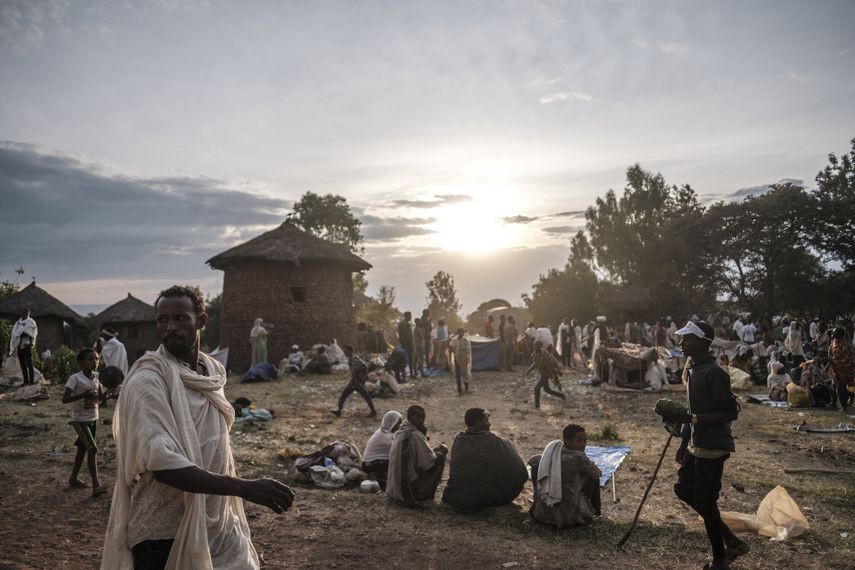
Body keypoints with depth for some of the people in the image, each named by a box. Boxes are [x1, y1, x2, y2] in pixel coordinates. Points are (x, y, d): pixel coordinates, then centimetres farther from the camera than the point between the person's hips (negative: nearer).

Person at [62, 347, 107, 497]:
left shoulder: (97, 377, 2)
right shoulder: (75, 378, -16)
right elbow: (65, 399, -21)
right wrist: (83, 395, -33)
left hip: (93, 419, 7)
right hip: (79, 420, -7)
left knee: (82, 448, 19)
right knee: (92, 449, -15)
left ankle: (73, 479, 36)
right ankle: (96, 485, -16)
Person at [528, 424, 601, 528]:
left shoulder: (552, 446, -1)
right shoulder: (579, 457, -16)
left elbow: (531, 461, 18)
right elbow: (597, 473, 2)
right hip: (569, 517, -4)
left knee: (536, 465, 22)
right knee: (593, 476, 9)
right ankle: (593, 511, 26)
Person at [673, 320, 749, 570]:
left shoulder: (713, 373, -19)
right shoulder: (692, 370, 10)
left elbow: (731, 412, -22)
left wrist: (694, 419, -29)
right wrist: (684, 442, 20)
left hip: (712, 447, -10)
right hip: (696, 445, 10)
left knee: (705, 502, -1)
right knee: (683, 489, 15)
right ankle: (732, 542, 25)